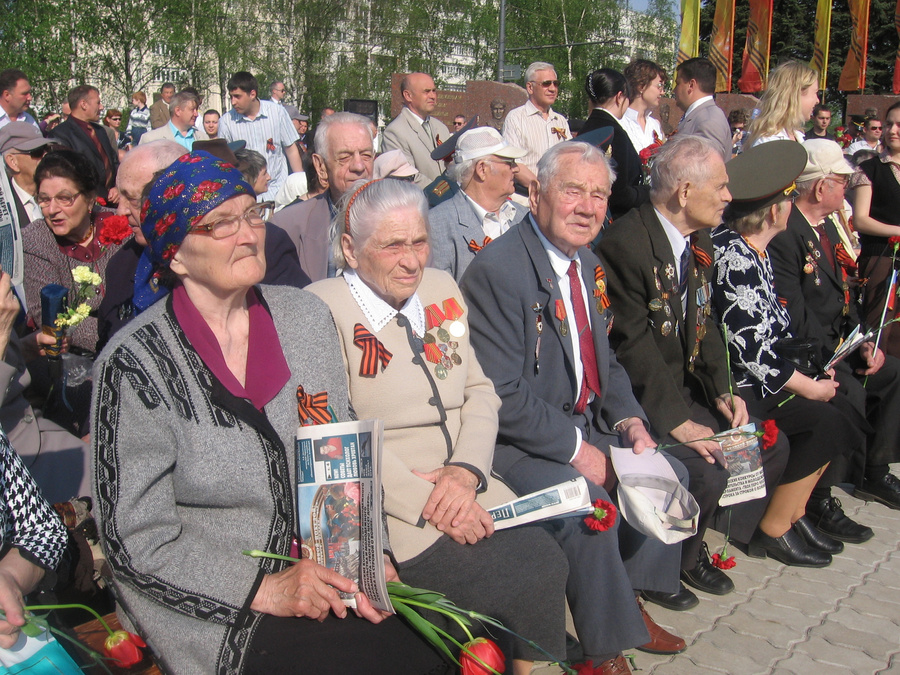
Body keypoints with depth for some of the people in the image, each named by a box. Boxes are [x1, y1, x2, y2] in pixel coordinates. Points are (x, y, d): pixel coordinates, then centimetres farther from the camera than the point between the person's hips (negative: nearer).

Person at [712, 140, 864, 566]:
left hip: (757, 369, 10)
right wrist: (806, 385, -12)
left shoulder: (752, 250, 9)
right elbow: (750, 348, -24)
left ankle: (795, 514, 13)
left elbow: (772, 322, 15)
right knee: (821, 419, -14)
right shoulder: (734, 258, -23)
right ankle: (773, 531, 1)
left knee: (836, 403, 0)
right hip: (731, 382, -10)